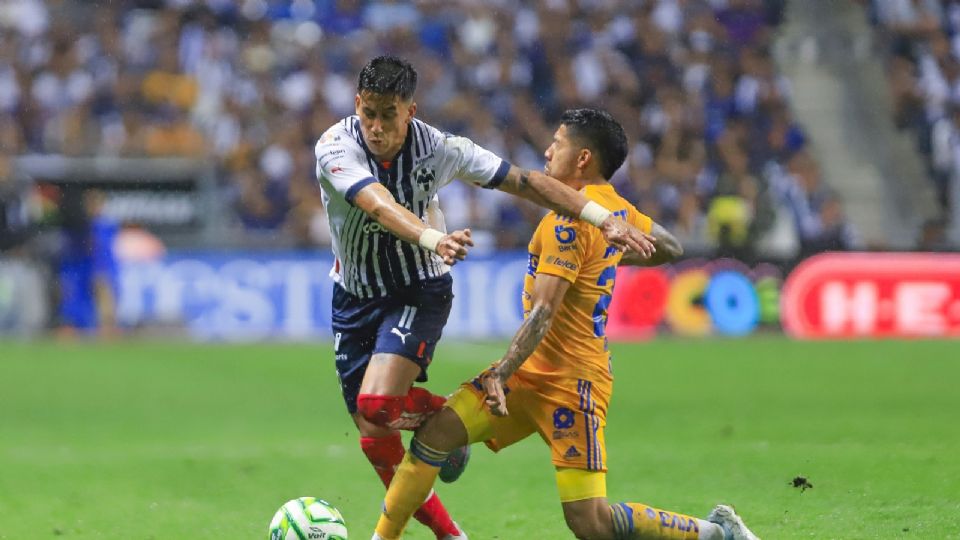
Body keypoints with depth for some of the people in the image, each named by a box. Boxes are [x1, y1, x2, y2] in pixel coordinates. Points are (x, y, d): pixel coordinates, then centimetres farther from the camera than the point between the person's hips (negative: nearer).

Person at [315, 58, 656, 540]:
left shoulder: (437, 148, -16)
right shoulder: (336, 147, -21)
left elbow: (526, 182, -11)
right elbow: (381, 206, -39)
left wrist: (603, 219, -18)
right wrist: (434, 240, -58)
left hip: (420, 290, -2)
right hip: (356, 296, 2)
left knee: (377, 401, -27)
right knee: (375, 440, 2)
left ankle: (441, 411, 7)